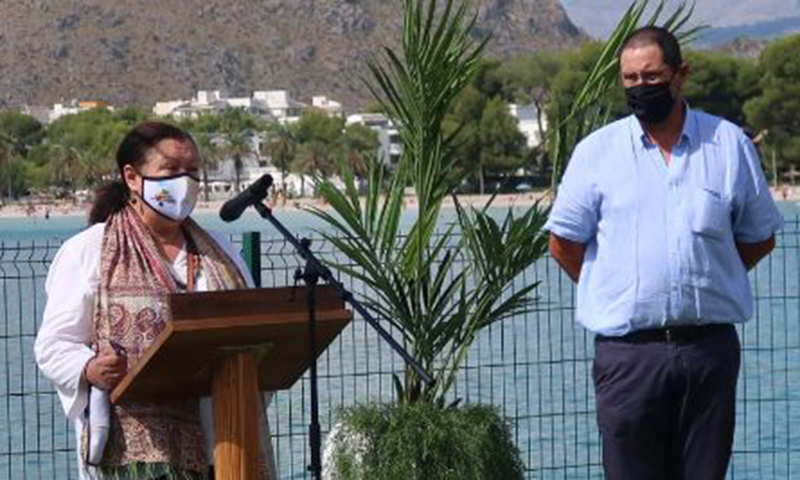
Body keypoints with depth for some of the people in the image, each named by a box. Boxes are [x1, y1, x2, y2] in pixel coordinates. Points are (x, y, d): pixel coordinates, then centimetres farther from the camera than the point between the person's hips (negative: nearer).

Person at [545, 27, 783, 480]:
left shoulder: (730, 144, 7)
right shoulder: (597, 151, 4)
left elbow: (760, 238, 15)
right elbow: (564, 244, 10)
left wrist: (705, 284, 9)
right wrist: (615, 293, 9)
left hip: (710, 346, 1)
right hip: (628, 352, -1)